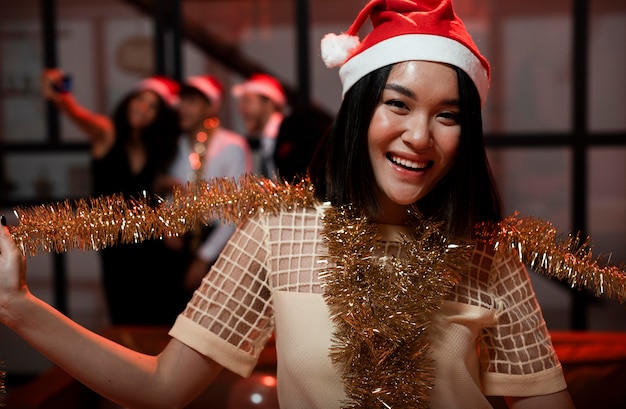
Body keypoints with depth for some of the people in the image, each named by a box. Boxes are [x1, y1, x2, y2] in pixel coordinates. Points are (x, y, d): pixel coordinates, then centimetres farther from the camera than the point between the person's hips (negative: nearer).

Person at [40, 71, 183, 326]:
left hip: (152, 244, 3)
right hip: (115, 245, -2)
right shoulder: (107, 134, -9)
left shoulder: (156, 148, 5)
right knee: (125, 320, 6)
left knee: (163, 320, 2)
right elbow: (79, 115, -31)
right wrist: (58, 97, -49)